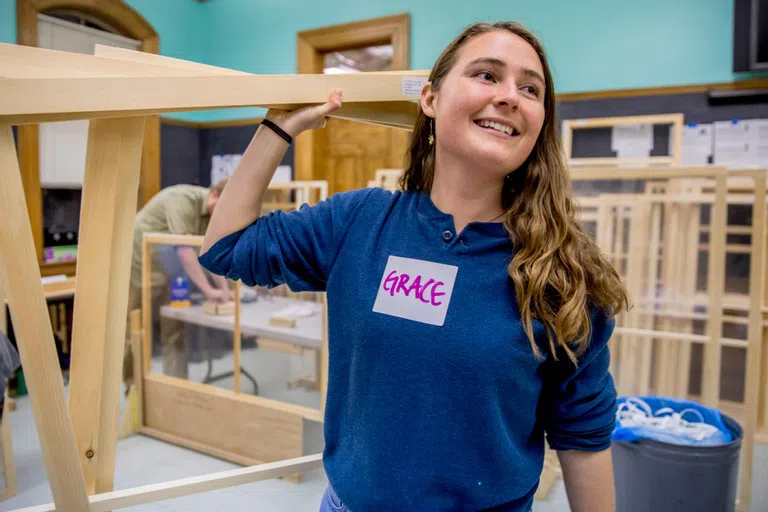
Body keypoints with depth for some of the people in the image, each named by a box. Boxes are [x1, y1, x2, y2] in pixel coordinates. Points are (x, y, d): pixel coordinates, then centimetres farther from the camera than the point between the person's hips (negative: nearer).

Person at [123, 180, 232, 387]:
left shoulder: (214, 213, -2)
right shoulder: (182, 200, -28)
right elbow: (183, 249, -34)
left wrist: (224, 289, -12)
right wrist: (207, 290, -34)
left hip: (168, 270, 7)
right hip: (140, 263, -7)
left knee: (174, 330, 4)